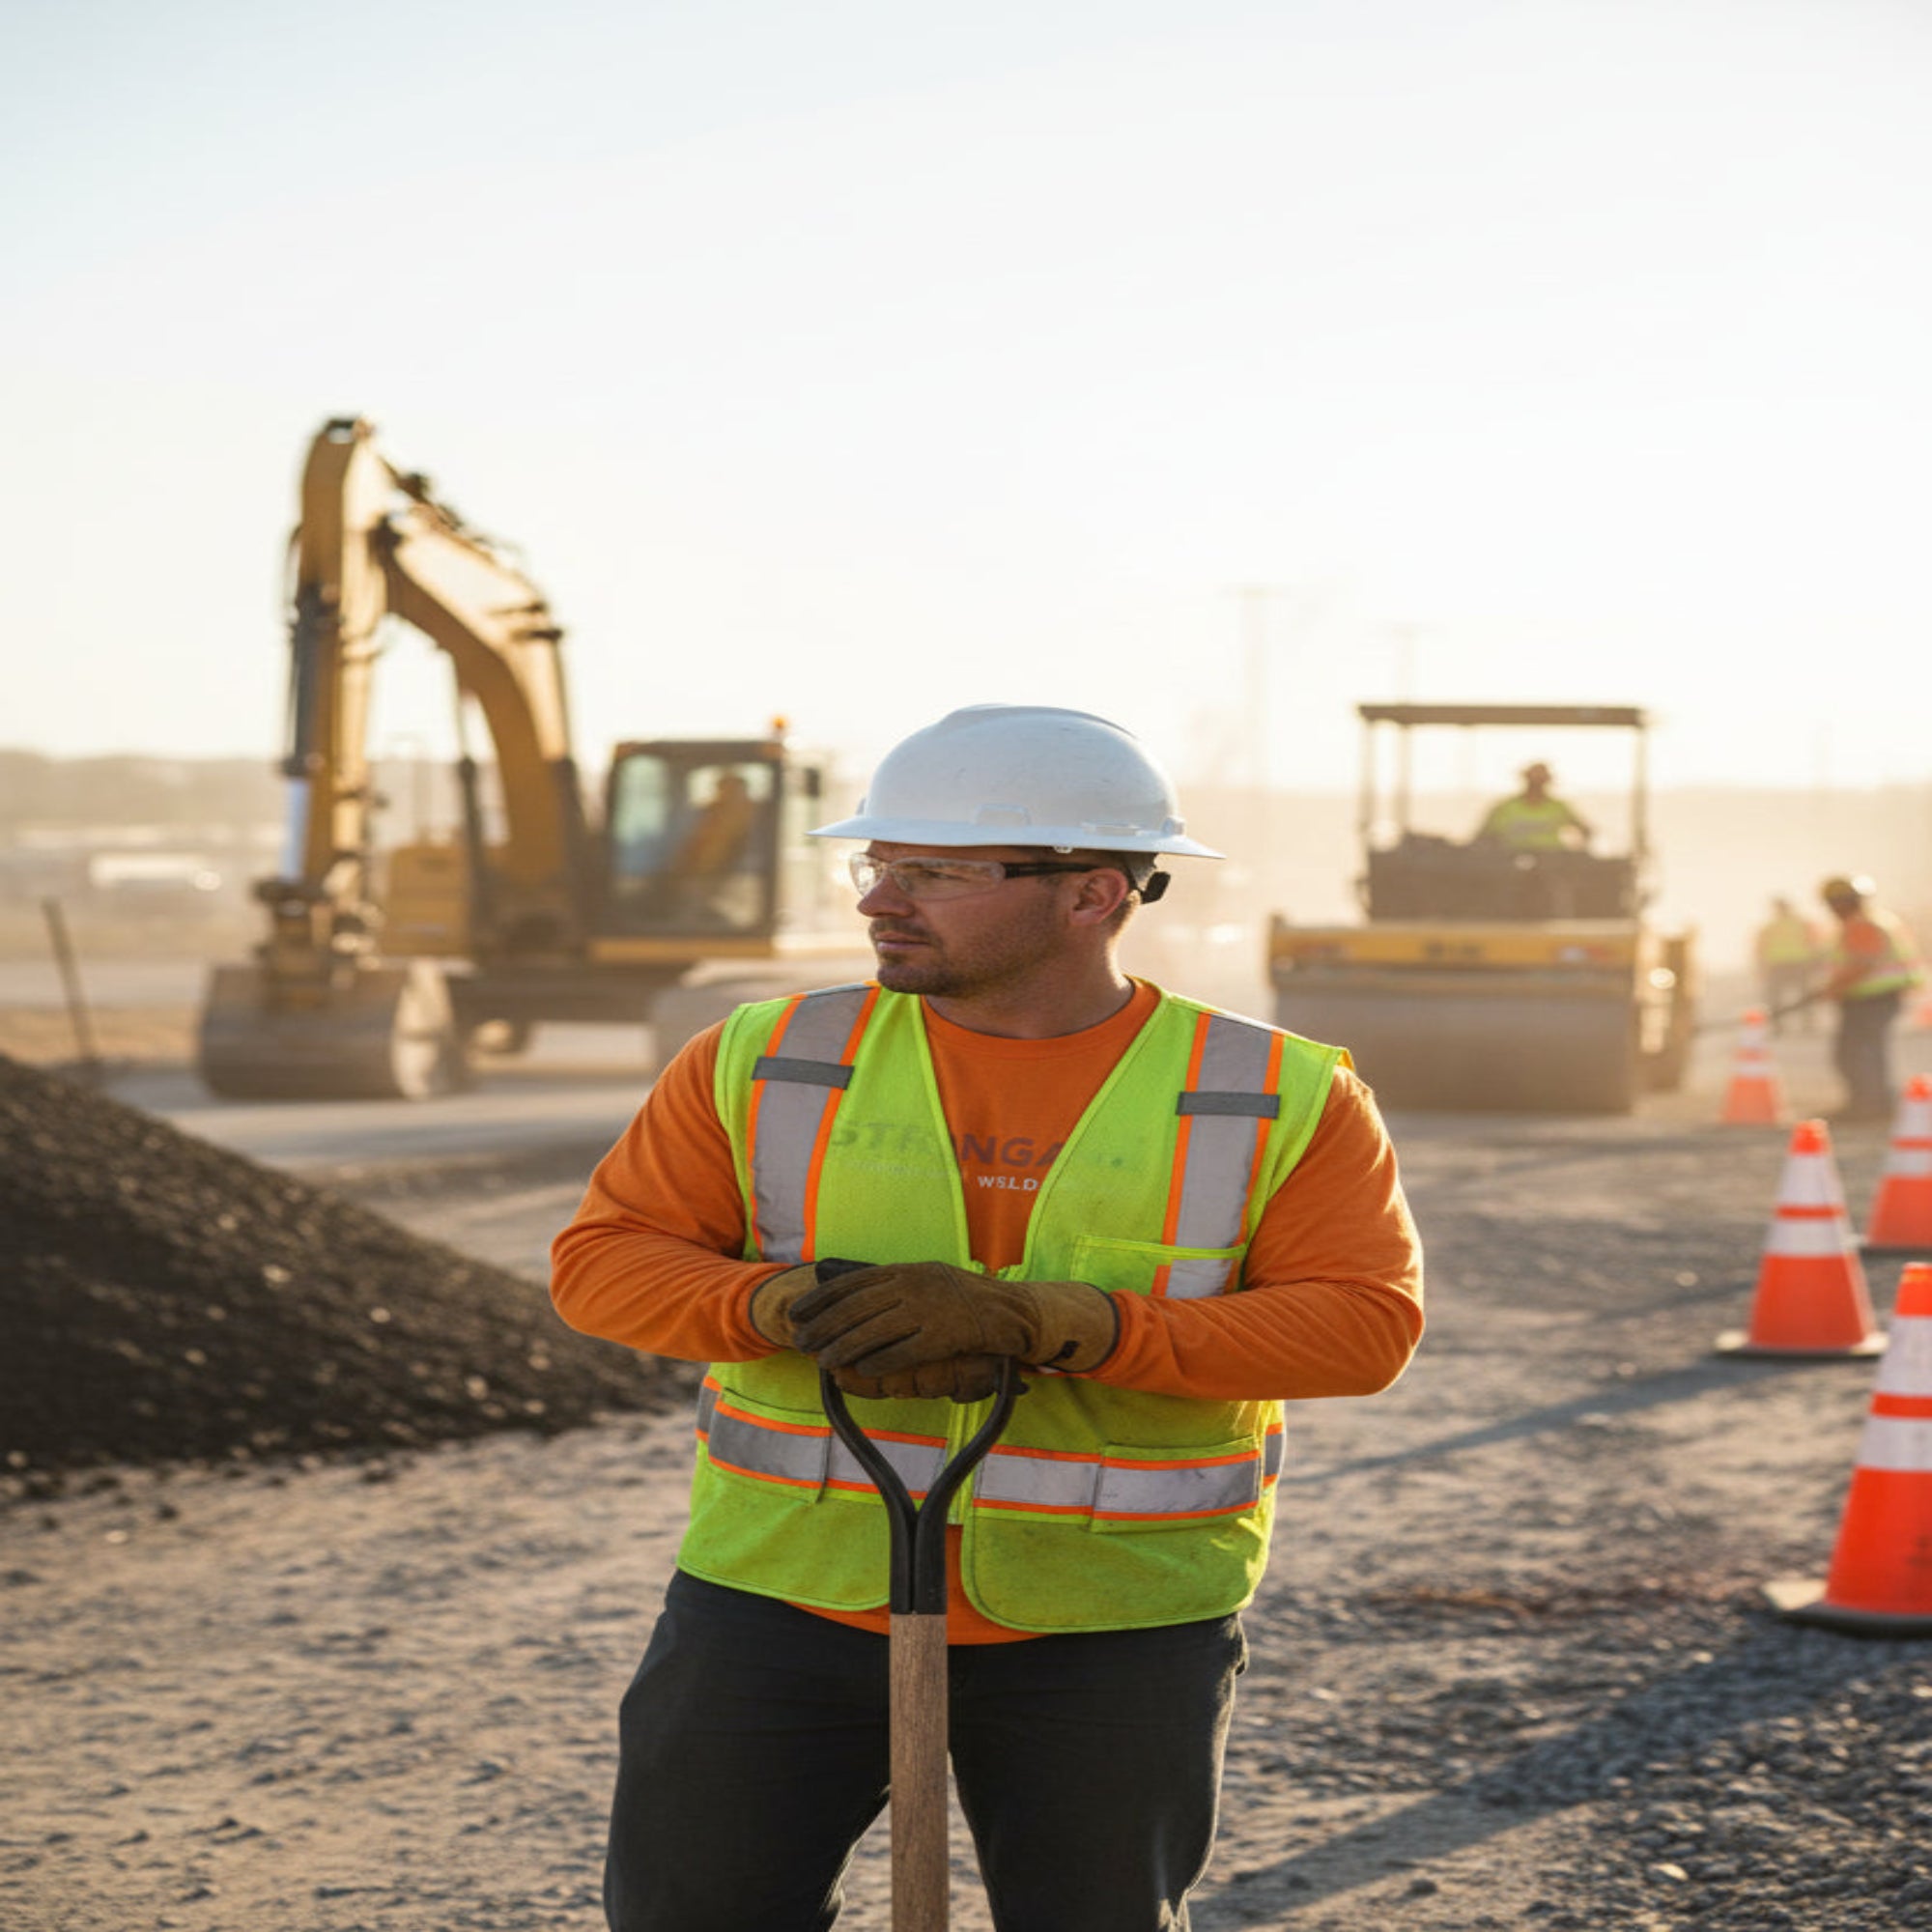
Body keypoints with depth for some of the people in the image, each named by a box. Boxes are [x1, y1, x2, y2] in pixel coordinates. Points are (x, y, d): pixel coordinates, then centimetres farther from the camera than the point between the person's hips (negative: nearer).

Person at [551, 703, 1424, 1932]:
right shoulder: (772, 1063, -2)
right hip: (795, 1586, 2)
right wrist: (802, 1310, -24)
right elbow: (605, 1264, -3)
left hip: (1111, 1615, -1)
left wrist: (1038, 1322, -27)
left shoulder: (1280, 1101, -6)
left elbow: (1364, 1324, -16)